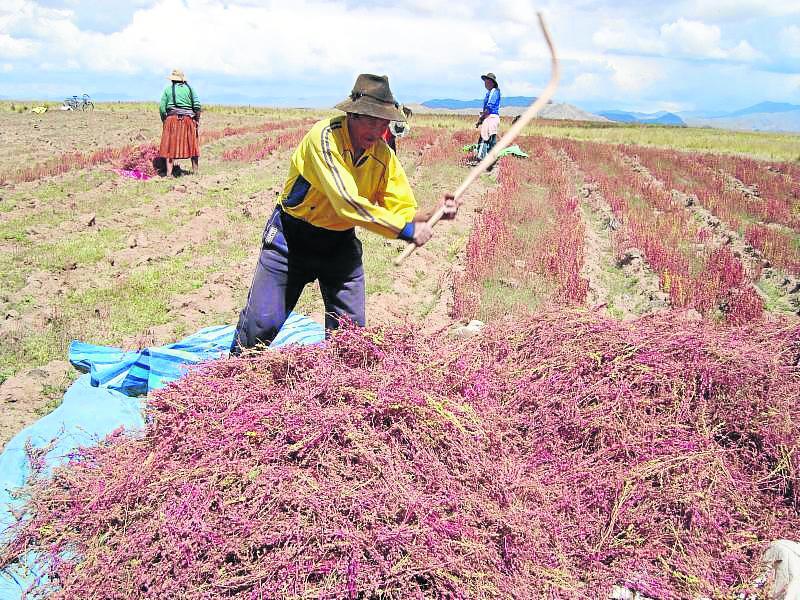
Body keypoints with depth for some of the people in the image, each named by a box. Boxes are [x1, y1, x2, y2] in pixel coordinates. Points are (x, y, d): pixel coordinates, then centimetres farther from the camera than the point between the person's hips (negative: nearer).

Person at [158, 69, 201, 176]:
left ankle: (169, 172, -1)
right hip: (188, 119, 0)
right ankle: (195, 171, 14)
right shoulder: (189, 88, 4)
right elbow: (197, 105, -4)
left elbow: (162, 107, -1)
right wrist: (197, 119, 3)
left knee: (170, 146, 4)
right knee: (192, 145, 10)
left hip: (172, 119, 0)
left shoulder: (168, 89, 3)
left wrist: (164, 120, 10)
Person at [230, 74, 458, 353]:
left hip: (341, 242, 5)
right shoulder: (324, 136, -26)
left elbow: (403, 210, -5)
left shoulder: (383, 155, -7)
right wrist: (405, 230, -34)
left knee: (351, 327, 1)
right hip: (292, 236, -5)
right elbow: (347, 203, -35)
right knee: (263, 321, -5)